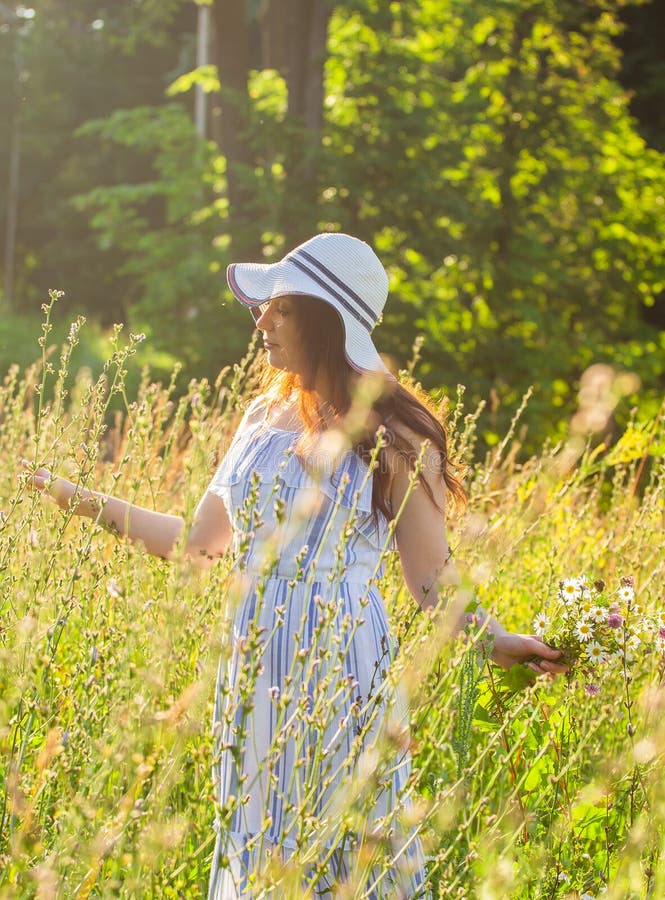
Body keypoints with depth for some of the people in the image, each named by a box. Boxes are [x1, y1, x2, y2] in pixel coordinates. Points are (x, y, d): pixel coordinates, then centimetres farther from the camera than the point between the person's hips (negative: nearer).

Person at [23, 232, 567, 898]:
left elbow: (432, 581, -6)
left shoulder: (391, 436, -8)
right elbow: (199, 544, 17)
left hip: (340, 670, -5)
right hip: (256, 674, 5)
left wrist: (494, 641, -23)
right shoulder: (264, 417, 9)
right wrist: (84, 501, 18)